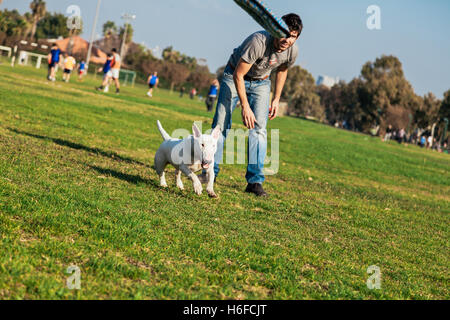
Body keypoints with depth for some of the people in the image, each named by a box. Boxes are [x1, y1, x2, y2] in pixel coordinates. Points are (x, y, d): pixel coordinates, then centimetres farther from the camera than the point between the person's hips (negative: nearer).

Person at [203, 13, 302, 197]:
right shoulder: (259, 42, -36)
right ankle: (210, 171, 3)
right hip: (235, 76, -3)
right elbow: (238, 75, -30)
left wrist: (276, 99, 5)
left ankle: (255, 181, -7)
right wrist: (245, 106, -31)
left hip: (261, 82, 4)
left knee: (259, 128, -9)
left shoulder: (292, 52, -18)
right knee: (221, 123, -9)